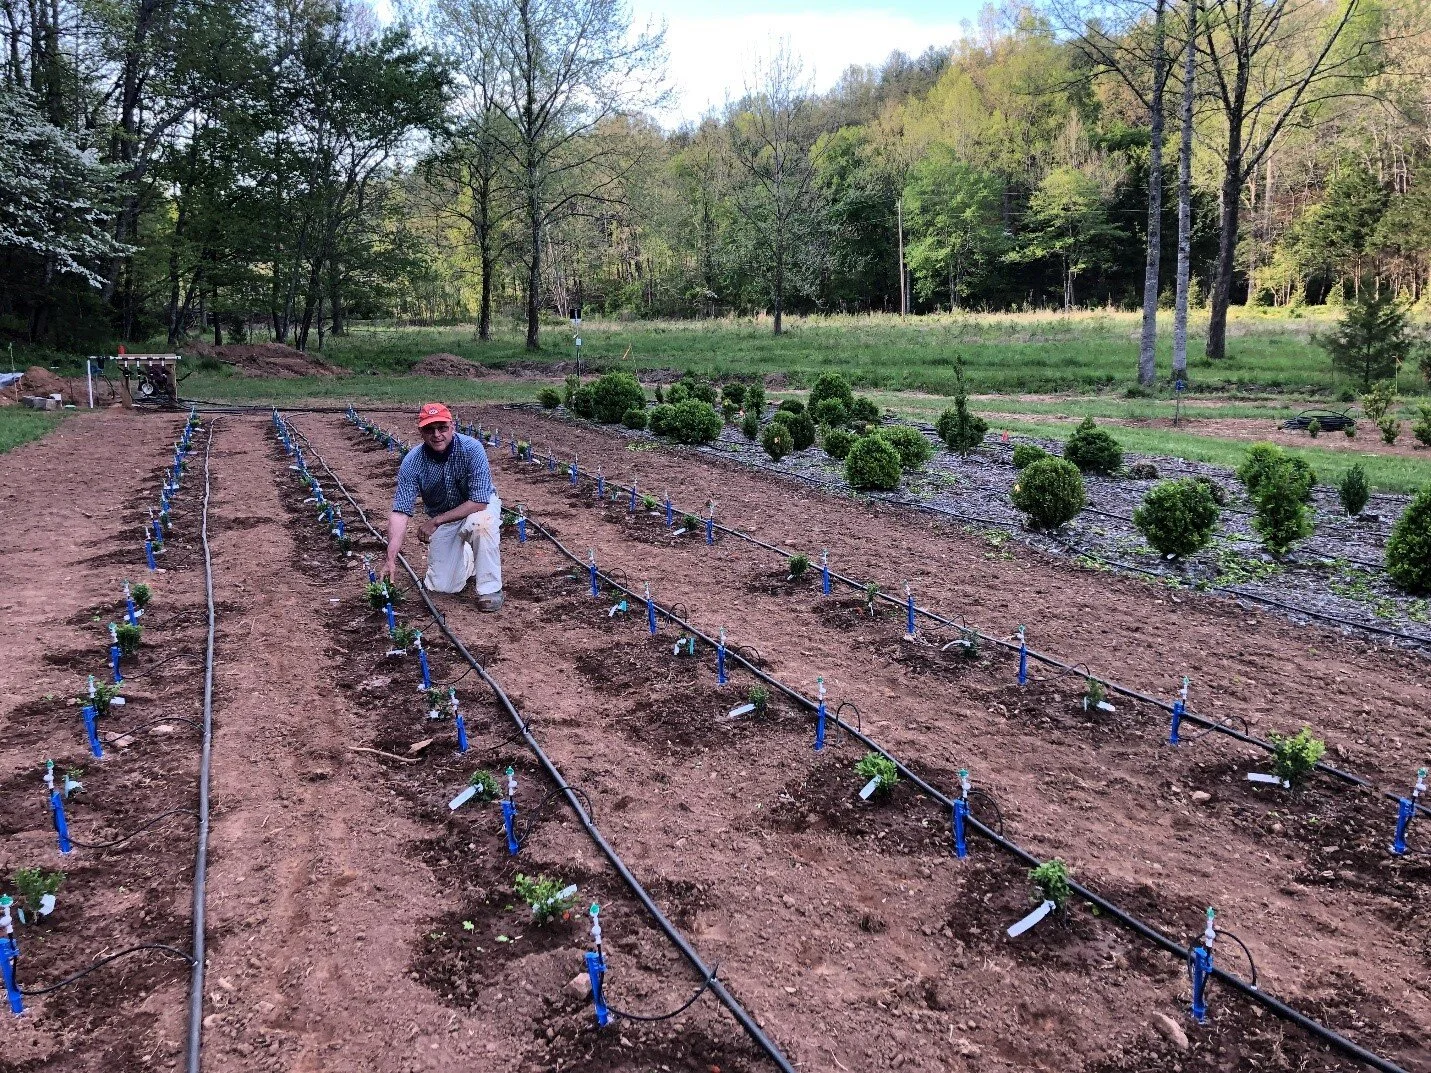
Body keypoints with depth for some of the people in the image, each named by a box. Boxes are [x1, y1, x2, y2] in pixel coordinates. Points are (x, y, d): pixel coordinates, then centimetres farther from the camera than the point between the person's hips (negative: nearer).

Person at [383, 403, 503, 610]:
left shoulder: (472, 449, -28)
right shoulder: (412, 462, -21)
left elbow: (479, 501, -30)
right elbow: (401, 512, -25)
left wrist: (435, 522, -29)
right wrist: (391, 559, -35)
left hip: (479, 506, -2)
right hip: (439, 518, 3)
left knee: (481, 523, -39)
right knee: (441, 587, -4)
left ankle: (490, 588, -19)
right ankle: (468, 556, 29)